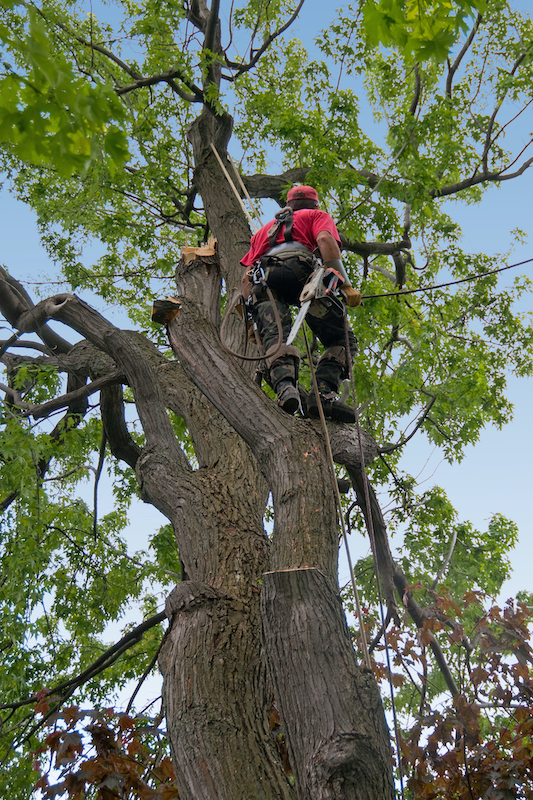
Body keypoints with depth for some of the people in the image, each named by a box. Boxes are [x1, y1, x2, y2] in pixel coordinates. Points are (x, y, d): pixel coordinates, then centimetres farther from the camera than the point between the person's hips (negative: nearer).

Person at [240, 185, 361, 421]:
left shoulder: (265, 229, 43)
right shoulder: (317, 215, 31)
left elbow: (246, 278, 30)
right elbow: (324, 240, 4)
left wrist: (254, 319, 28)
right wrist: (346, 285, -2)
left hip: (262, 279, 4)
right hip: (297, 270, -3)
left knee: (275, 337, -20)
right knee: (342, 339, -2)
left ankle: (284, 386, -49)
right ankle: (324, 393, -26)